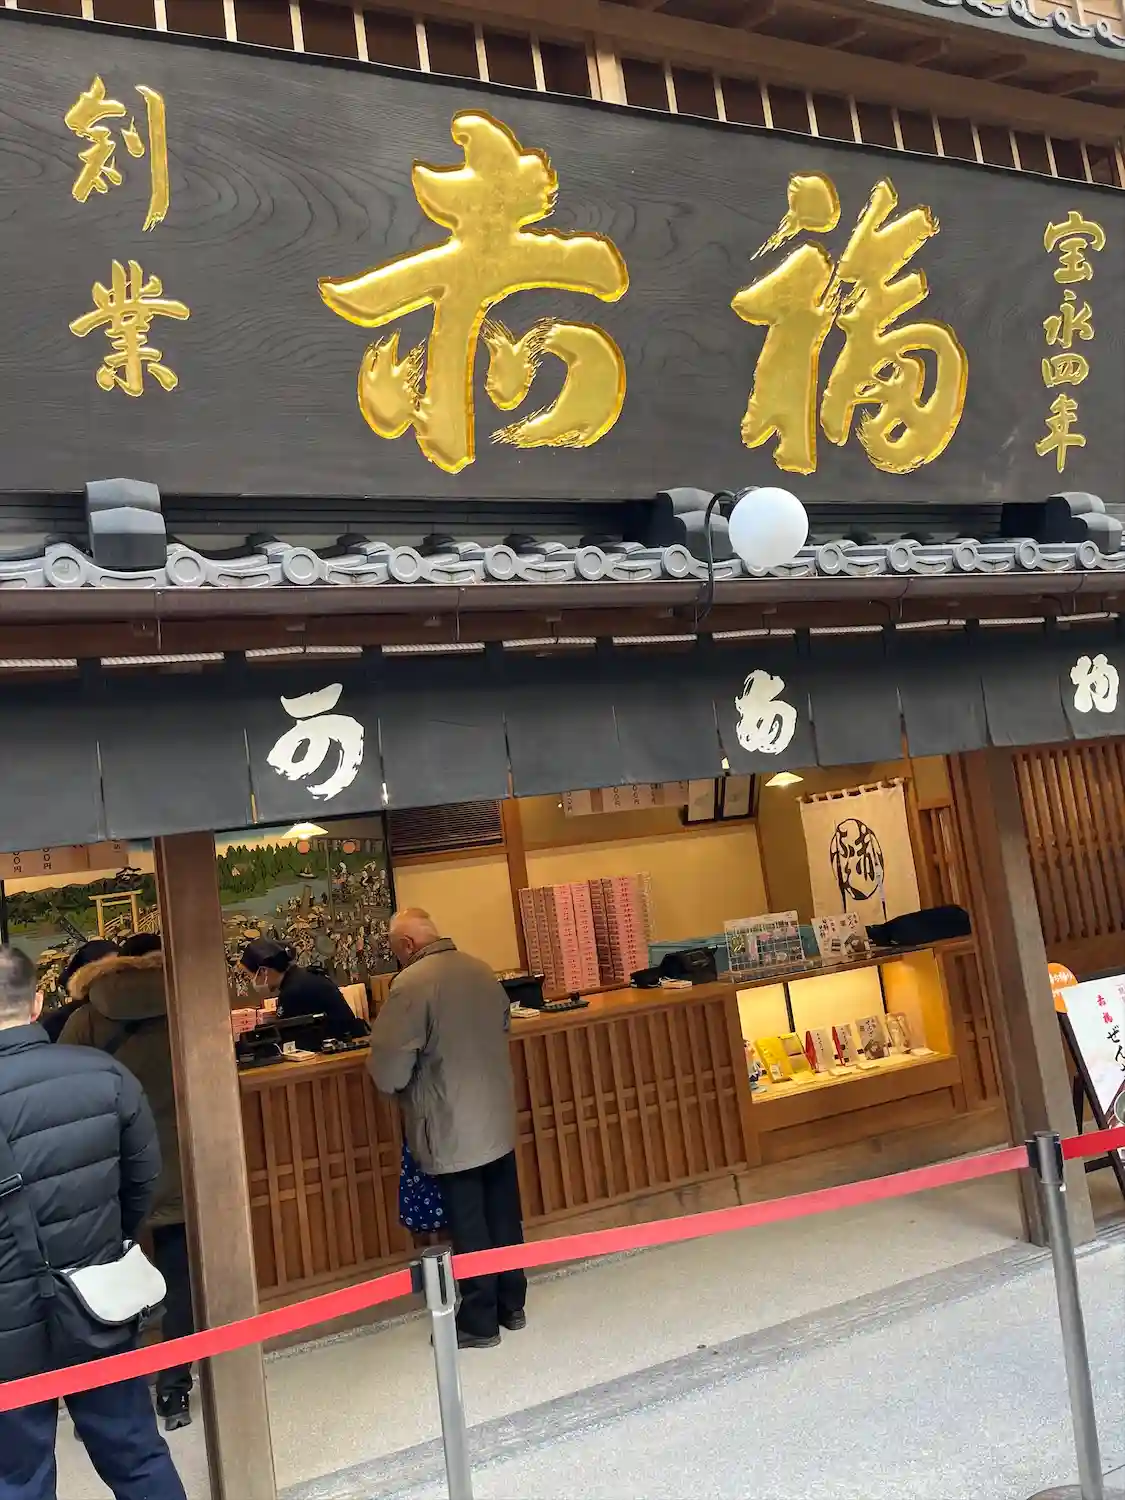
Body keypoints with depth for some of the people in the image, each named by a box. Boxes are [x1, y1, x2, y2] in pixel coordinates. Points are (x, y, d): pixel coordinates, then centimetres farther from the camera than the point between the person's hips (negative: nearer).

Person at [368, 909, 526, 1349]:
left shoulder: (411, 985, -18)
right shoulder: (483, 971, 3)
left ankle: (479, 1323, 18)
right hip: (498, 1121, 7)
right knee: (504, 1218, 17)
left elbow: (389, 1071, -19)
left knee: (469, 1229, 6)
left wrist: (390, 1082, 3)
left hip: (452, 1131, -7)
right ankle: (512, 1306, 30)